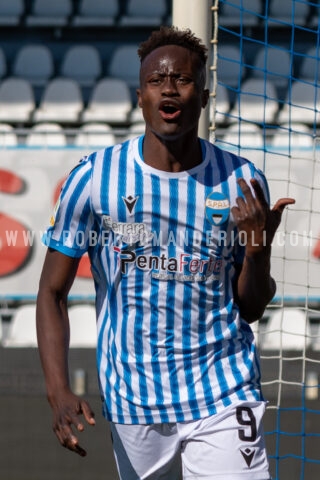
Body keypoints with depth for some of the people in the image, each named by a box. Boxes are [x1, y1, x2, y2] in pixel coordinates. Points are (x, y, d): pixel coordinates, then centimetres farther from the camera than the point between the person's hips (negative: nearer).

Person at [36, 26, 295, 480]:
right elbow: (53, 292, 1)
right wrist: (59, 393, -10)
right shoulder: (94, 178, -4)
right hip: (133, 403, 0)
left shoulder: (241, 182, -1)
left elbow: (251, 309, 7)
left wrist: (258, 249, -14)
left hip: (223, 396, 0)